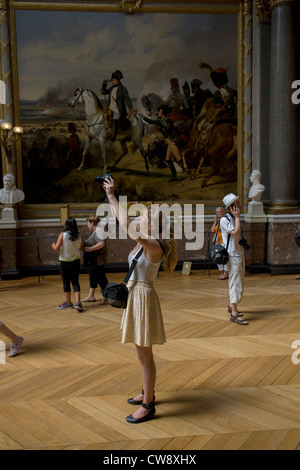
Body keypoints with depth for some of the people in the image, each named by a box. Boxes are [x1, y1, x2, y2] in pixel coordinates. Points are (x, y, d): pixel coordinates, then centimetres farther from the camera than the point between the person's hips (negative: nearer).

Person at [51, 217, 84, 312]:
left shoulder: (63, 235, -13)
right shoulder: (79, 236, -3)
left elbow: (56, 248, -14)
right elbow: (81, 247, 8)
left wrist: (53, 245, 7)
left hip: (64, 262, -3)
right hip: (76, 261, 3)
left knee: (66, 282, 10)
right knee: (75, 282, 7)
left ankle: (68, 303, 21)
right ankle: (78, 302, -6)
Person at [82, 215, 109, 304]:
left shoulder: (98, 231, -18)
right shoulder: (93, 232, 14)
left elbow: (102, 243, -31)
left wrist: (89, 249, -26)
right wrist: (85, 246, 5)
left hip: (99, 260, -11)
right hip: (93, 260, 11)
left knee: (101, 278, -4)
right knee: (92, 277, 17)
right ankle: (91, 296, 27)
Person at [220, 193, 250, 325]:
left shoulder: (234, 219, 14)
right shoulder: (224, 220, -14)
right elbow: (235, 233, -28)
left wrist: (244, 254, 23)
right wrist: (237, 217, -18)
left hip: (239, 255, 9)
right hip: (233, 256, -9)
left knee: (238, 283, 16)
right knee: (236, 283, -10)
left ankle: (232, 306, 31)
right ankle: (234, 314, -8)